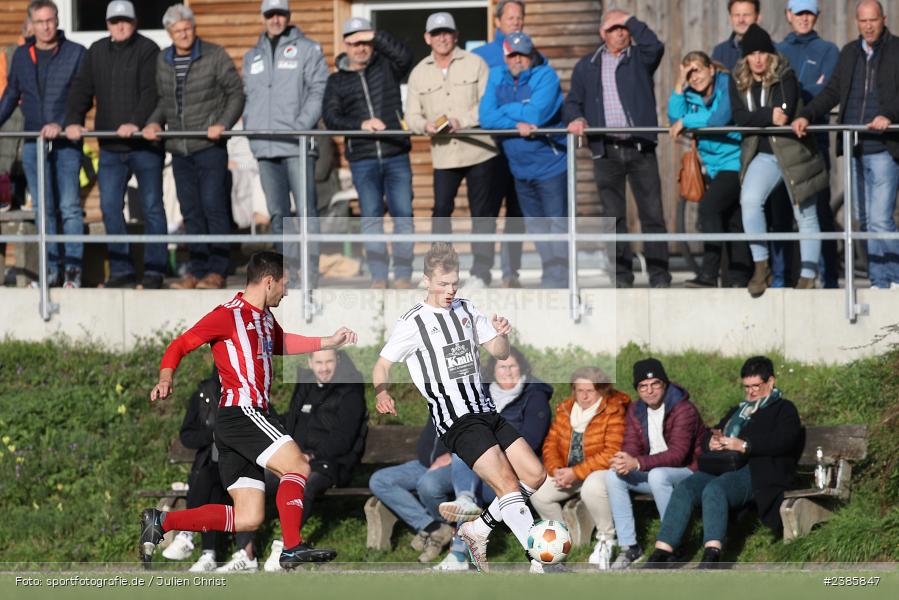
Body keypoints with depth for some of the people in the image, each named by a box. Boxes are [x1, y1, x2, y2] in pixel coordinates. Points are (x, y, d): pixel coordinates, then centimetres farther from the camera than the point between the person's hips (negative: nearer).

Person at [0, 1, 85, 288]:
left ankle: (73, 267, -2)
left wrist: (62, 125, -17)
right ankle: (52, 267, 8)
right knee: (43, 209, 4)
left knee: (69, 207, -7)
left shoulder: (76, 54, 0)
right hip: (33, 142, 4)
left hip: (66, 141, -4)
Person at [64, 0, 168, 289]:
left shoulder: (147, 50, -5)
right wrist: (73, 121, -6)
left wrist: (136, 122, -29)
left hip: (144, 144, -5)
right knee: (109, 206, 3)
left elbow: (150, 92, -16)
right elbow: (81, 89, 9)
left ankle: (154, 270, 7)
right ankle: (121, 270, 11)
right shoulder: (97, 52, 12)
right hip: (110, 146, 5)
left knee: (151, 206, 1)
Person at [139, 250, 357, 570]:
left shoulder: (264, 316, 21)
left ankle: (160, 521, 4)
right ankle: (292, 548, -24)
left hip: (251, 417, 9)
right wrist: (165, 380, -26)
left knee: (247, 519, 1)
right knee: (297, 466, -19)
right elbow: (179, 346, -8)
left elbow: (281, 343, 43)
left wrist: (329, 342, 41)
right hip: (241, 411, -9)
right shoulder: (228, 315, -7)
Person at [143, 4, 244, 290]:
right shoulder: (163, 60, 11)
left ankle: (218, 269, -4)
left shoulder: (215, 56, -3)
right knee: (191, 212, 6)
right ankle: (198, 269, 10)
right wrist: (154, 122, 1)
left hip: (209, 146, -5)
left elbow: (236, 93, -2)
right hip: (179, 148, 5)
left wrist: (223, 124, -14)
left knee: (213, 206, -8)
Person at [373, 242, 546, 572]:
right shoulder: (412, 323, -4)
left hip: (486, 410, 7)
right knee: (507, 483, -19)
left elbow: (499, 352, 17)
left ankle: (477, 531, 15)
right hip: (455, 421, -7)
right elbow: (382, 364, 1)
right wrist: (382, 393, -19)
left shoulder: (466, 310, 14)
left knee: (535, 474, 2)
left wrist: (501, 334, -6)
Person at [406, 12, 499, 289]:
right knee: (441, 210, -2)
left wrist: (461, 121, -17)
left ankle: (481, 272, 6)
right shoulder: (419, 73, 9)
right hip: (443, 155, 2)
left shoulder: (475, 64, 1)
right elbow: (412, 115, 8)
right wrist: (426, 126, -14)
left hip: (480, 150, -2)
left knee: (483, 212, 1)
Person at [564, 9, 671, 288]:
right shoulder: (587, 66, 15)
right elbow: (573, 101, 16)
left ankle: (659, 275, -1)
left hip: (640, 148, -2)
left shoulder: (639, 58, 8)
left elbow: (655, 46, -14)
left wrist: (630, 21, -5)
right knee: (613, 216, 2)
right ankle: (621, 274, 6)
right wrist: (575, 119, -5)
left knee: (652, 212, -4)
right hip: (606, 150, 2)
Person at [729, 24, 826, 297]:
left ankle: (808, 276, 12)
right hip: (761, 154, 3)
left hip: (793, 152, -3)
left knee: (805, 215, 3)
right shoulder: (738, 81, 3)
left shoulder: (785, 77, -8)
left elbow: (784, 113, -20)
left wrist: (755, 119, -13)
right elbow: (740, 118, -9)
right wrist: (768, 116, -22)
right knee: (749, 200, -21)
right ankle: (761, 267, -14)